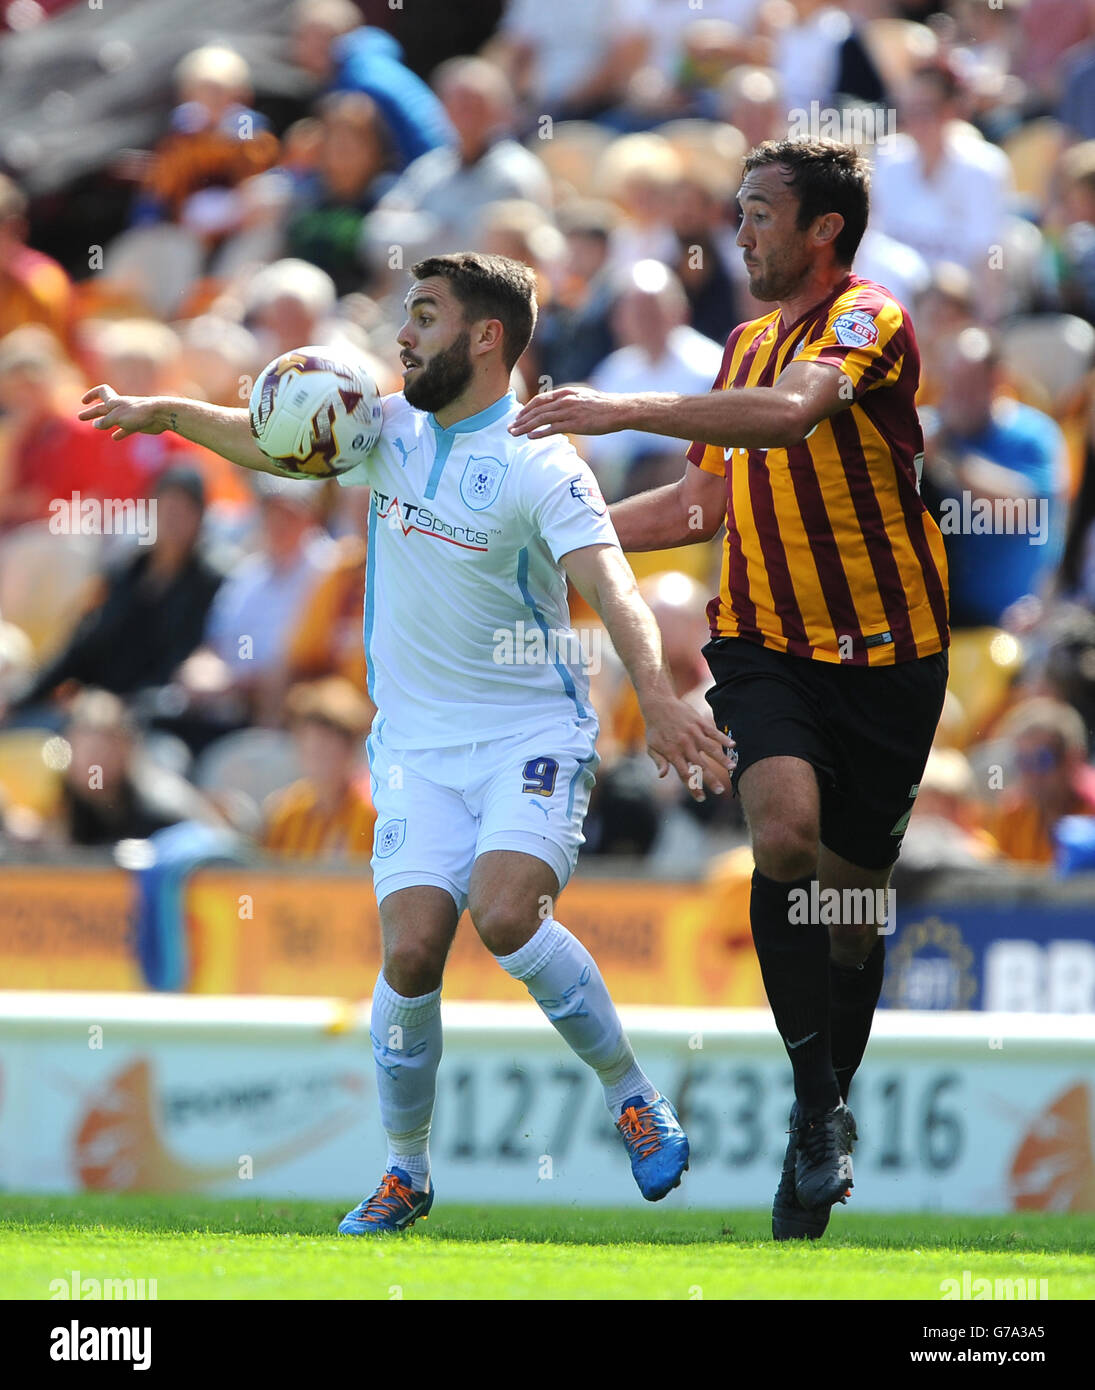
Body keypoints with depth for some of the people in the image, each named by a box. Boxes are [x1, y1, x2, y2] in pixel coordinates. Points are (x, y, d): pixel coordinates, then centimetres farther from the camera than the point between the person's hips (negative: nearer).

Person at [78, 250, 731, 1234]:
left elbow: (610, 588, -26)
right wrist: (163, 411, 6)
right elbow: (269, 440, 21)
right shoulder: (391, 429, 7)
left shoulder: (538, 467, -13)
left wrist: (659, 701, -42)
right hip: (419, 745, 5)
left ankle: (633, 1097, -5)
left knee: (506, 914, -26)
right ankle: (406, 1170, 7)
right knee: (411, 949, -11)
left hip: (535, 735, -5)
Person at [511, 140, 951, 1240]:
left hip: (884, 653, -4)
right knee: (784, 832, -25)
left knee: (850, 890, 8)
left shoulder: (870, 322, -11)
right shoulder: (747, 344, 14)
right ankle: (818, 1110, -17)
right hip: (765, 641, 4)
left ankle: (829, 1114, 29)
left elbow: (793, 411, -32)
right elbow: (704, 501, 24)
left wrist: (623, 409, -37)